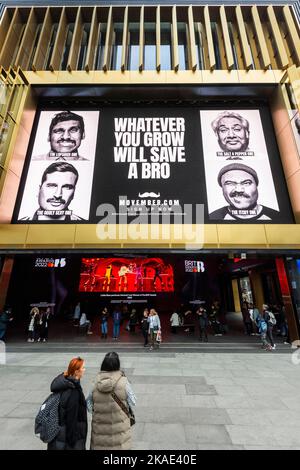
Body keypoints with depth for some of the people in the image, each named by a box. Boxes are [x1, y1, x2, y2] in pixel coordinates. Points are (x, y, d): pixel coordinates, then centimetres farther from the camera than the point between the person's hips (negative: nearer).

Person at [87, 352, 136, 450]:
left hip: (100, 427, 2)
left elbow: (89, 405, -3)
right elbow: (132, 403, -11)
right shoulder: (123, 381, -22)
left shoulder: (96, 381, -15)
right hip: (119, 426, -2)